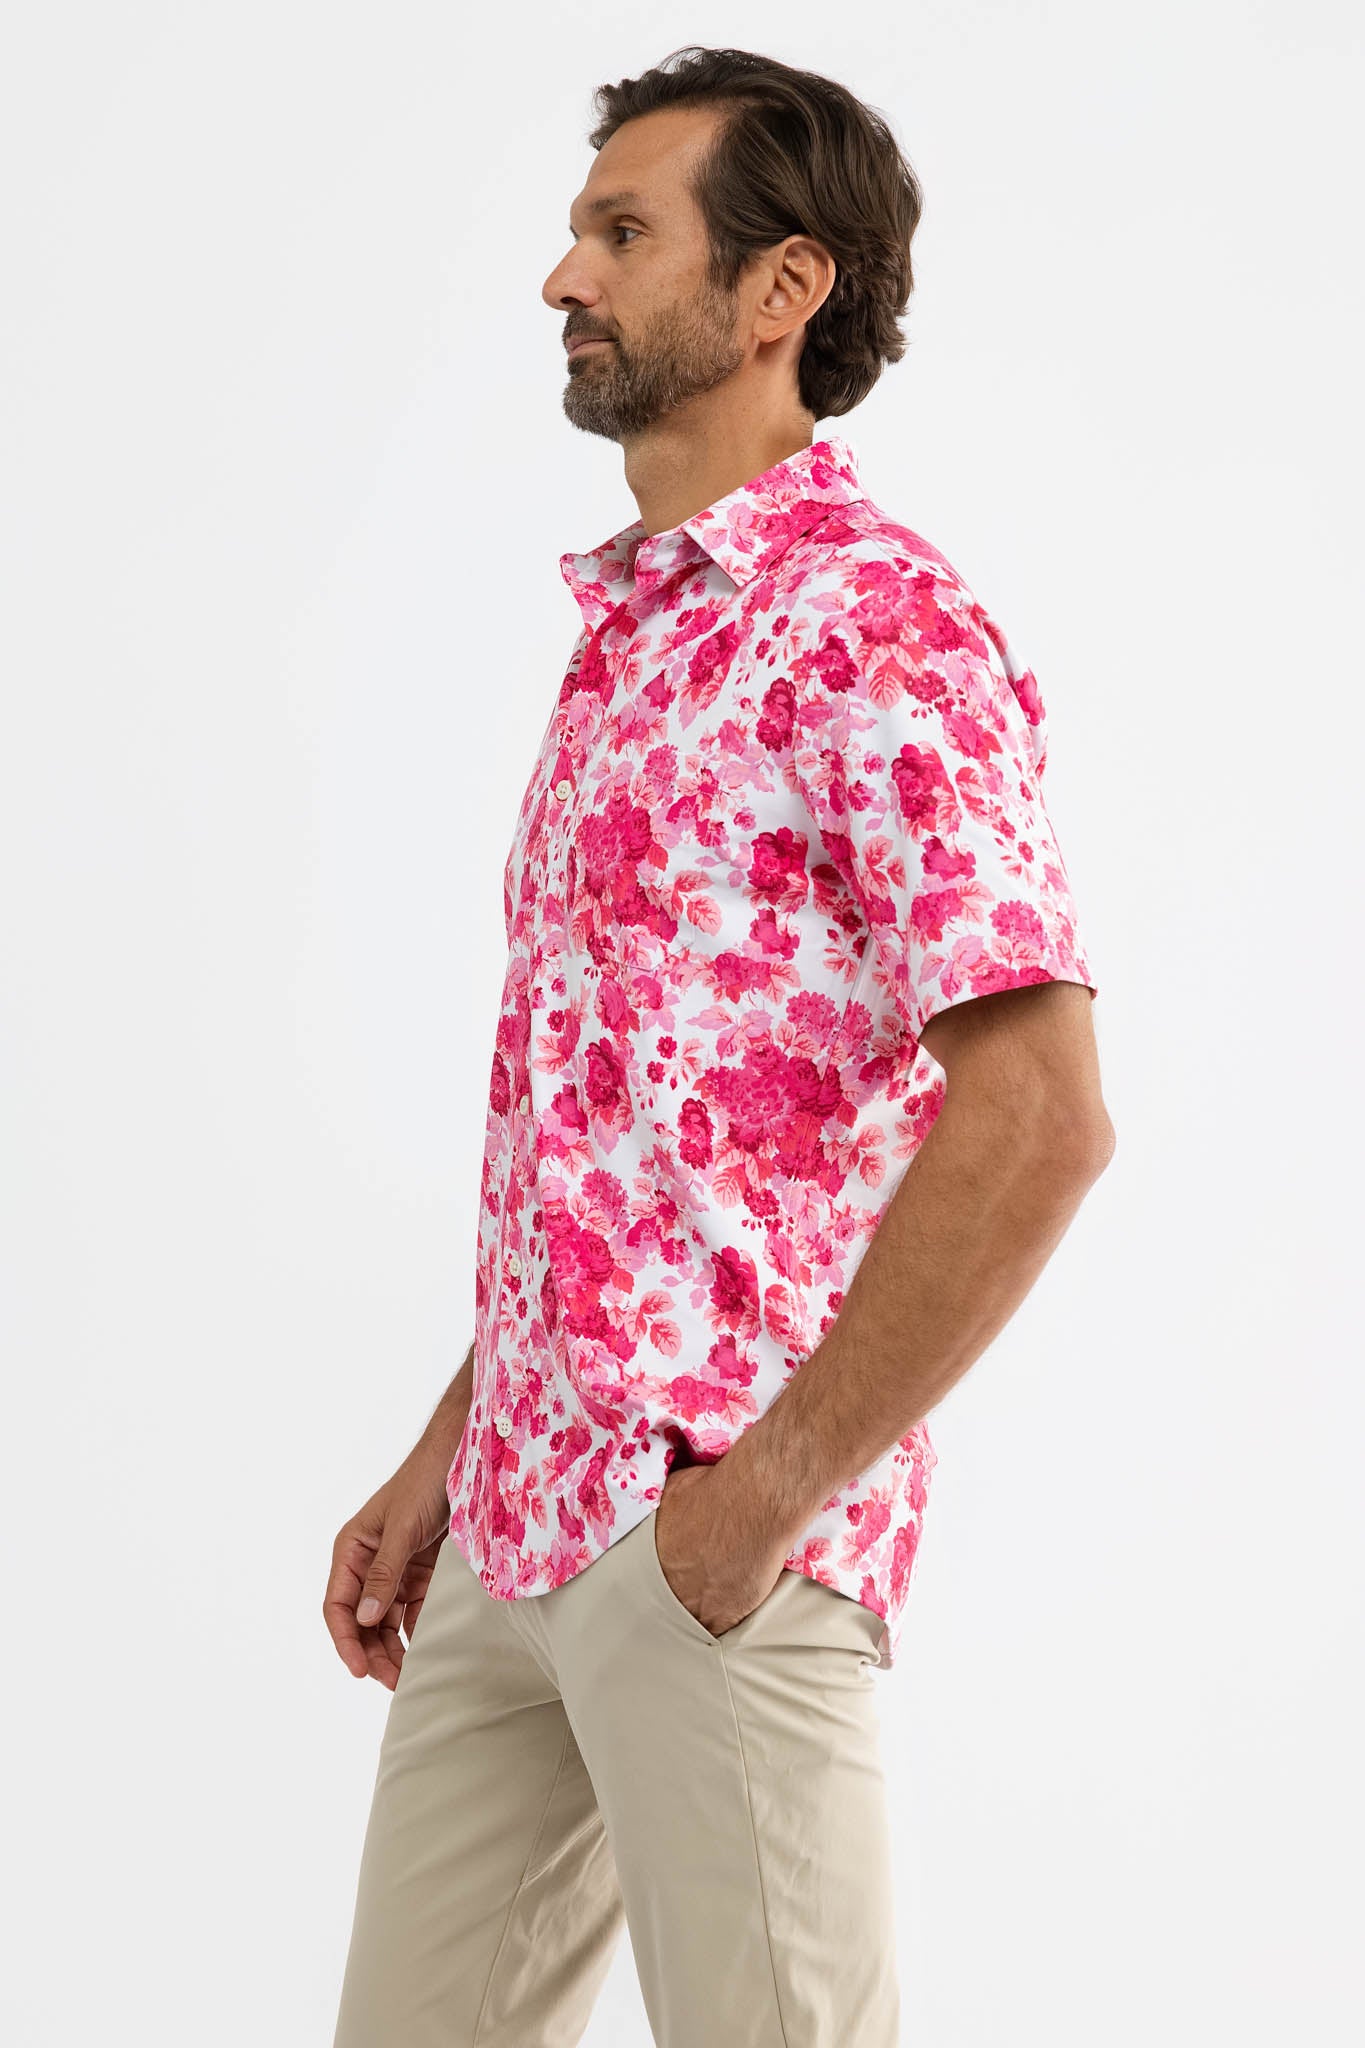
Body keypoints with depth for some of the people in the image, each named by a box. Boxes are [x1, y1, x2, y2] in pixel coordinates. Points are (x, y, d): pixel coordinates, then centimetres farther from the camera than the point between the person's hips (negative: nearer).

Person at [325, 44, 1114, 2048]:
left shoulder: (878, 623, -13)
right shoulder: (629, 625, 17)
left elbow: (1036, 1116, -21)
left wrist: (769, 1489, -19)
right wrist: (448, 1458, 16)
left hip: (709, 1538, -9)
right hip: (515, 1528, 9)